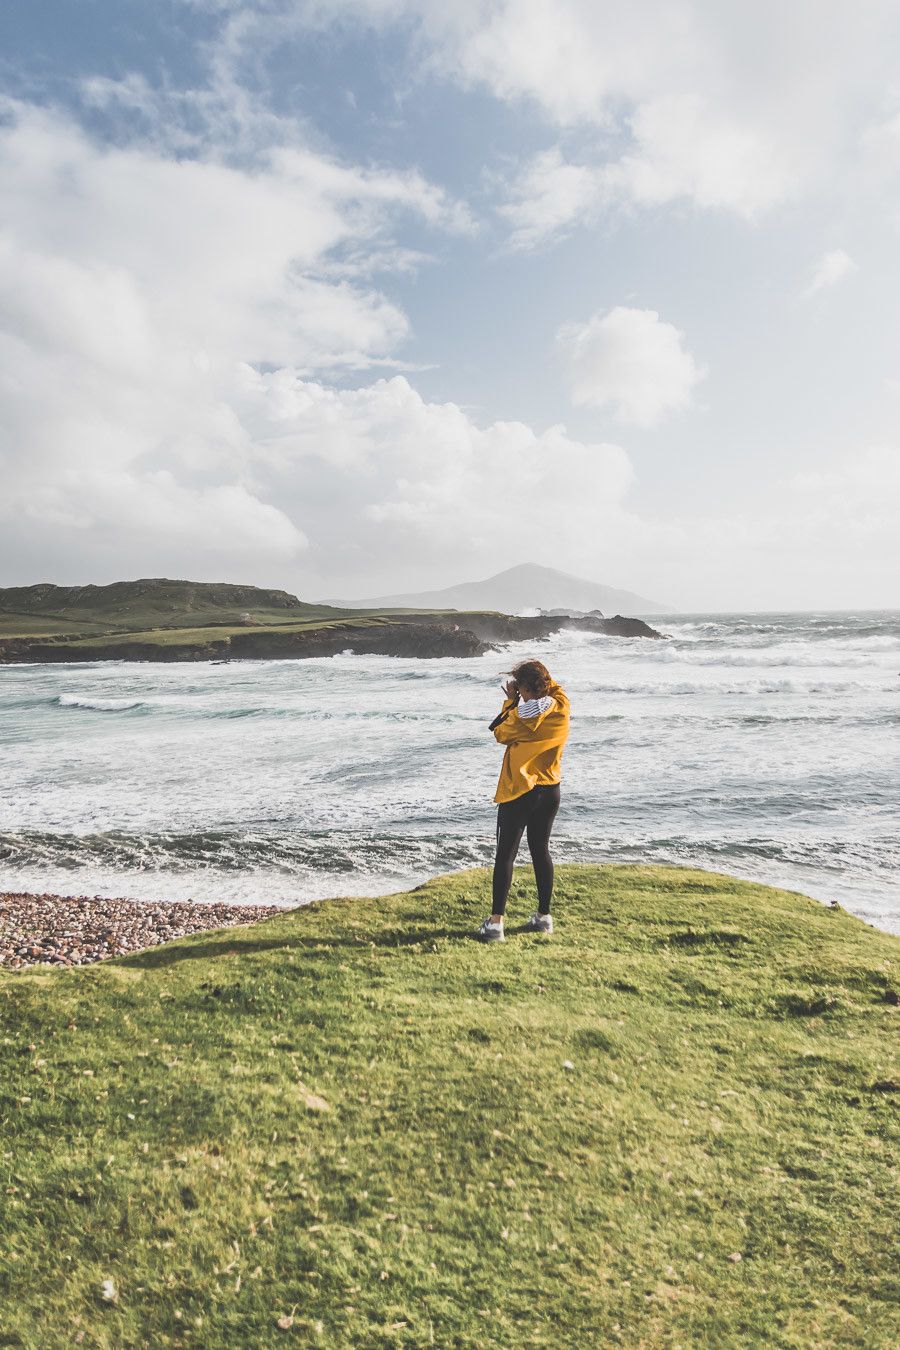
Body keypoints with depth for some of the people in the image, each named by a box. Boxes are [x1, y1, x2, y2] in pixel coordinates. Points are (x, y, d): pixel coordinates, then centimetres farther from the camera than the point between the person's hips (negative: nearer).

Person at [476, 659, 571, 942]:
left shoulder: (525, 715, -19)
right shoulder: (562, 709, -3)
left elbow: (499, 732, -1)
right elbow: (555, 689, 20)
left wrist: (511, 701, 4)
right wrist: (544, 677, 7)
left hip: (519, 793, -6)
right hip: (550, 792, 6)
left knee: (505, 855, -1)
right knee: (540, 850, 16)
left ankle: (496, 922, -4)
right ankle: (544, 916, 23)